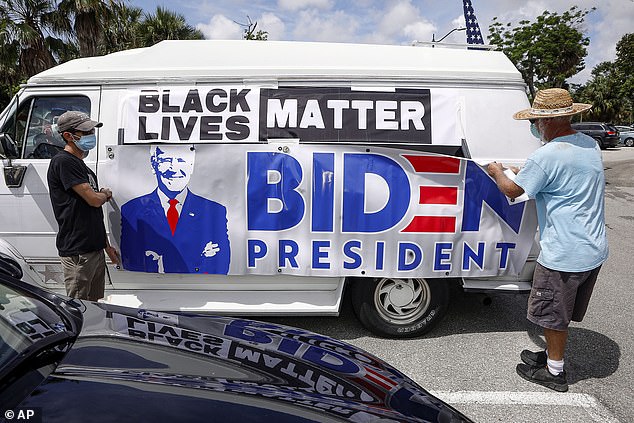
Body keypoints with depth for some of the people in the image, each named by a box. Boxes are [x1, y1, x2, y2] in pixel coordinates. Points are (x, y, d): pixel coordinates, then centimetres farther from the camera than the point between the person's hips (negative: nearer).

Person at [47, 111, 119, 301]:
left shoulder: (82, 166, 18)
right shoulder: (63, 162, -11)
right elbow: (93, 199, -18)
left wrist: (107, 246, 20)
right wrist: (106, 194, 6)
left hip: (94, 249, 9)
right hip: (77, 251, -9)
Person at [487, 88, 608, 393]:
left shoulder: (547, 155, -22)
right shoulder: (591, 145, 7)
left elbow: (512, 190, -10)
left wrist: (497, 172, 10)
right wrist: (527, 173, 17)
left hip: (564, 255, -8)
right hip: (595, 251, 9)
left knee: (552, 314, 10)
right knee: (561, 312, 23)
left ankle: (554, 372, 26)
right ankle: (552, 355, 40)